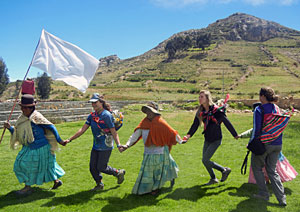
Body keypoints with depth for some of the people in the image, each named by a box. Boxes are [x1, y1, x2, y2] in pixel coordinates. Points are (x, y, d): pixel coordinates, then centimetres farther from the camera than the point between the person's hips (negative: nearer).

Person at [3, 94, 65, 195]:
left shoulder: (36, 117, -18)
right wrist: (10, 128, -6)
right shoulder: (21, 119, 4)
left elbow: (51, 127, -15)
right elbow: (17, 133, 12)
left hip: (40, 148, -8)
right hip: (29, 148, 9)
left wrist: (59, 140, -14)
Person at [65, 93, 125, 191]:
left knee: (101, 167, -1)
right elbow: (82, 130, 6)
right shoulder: (92, 116, 5)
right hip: (96, 146, 7)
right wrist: (70, 139, 3)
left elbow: (114, 132, -15)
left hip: (106, 147, -7)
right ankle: (99, 184, 32)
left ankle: (119, 173, 24)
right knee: (92, 167, 9)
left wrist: (118, 145, -25)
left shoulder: (107, 115, -15)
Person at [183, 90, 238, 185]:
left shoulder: (216, 110, -17)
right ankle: (213, 178, 33)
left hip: (216, 140, -7)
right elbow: (195, 125, -3)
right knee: (205, 160, 11)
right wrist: (189, 135, -19)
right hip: (207, 139, 7)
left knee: (205, 160, -9)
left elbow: (227, 123, -10)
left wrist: (235, 135, -3)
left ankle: (224, 170, 13)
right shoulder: (200, 112, 1)